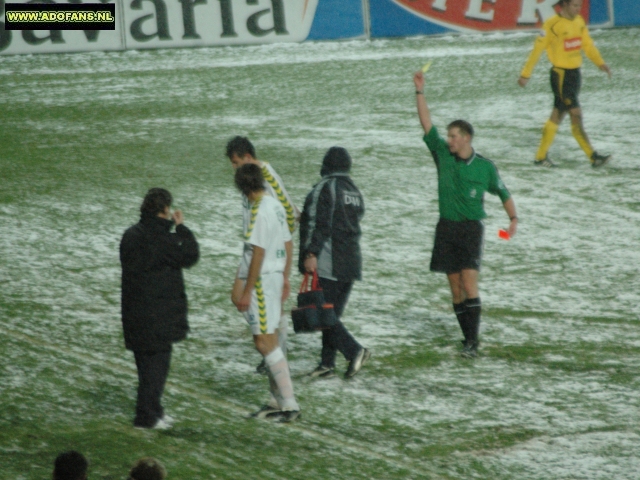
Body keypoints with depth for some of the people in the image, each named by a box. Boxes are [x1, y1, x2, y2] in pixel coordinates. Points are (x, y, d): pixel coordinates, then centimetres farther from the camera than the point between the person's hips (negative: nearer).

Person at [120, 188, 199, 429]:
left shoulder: (131, 235, 7)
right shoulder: (160, 239, -19)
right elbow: (190, 256, -14)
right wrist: (181, 227, -5)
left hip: (135, 313, 8)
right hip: (157, 316, -8)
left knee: (147, 362, 17)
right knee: (156, 362, -1)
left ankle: (152, 411, 27)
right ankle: (147, 416, 0)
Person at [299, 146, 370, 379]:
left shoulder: (325, 188, -10)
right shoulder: (355, 192, 16)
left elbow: (318, 224, -19)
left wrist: (311, 254, -21)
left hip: (327, 264, -8)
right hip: (351, 262, 8)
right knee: (333, 314, 12)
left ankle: (354, 350, -18)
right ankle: (327, 363, 9)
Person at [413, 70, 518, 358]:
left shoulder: (485, 167, -1)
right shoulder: (443, 155, 4)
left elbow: (502, 192, 13)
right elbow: (426, 124, 0)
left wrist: (513, 218, 5)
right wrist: (419, 91, -6)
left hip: (471, 228, -4)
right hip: (446, 228, 4)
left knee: (469, 283, -14)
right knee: (455, 286, 5)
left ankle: (472, 341, -17)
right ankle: (468, 337, 13)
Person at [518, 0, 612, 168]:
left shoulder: (579, 21, 7)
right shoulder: (553, 24, -15)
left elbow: (588, 44, 12)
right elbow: (538, 49, -11)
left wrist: (600, 63, -3)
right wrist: (526, 74, -9)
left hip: (575, 73, 8)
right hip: (561, 76, -8)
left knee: (557, 116, 13)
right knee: (576, 115, -9)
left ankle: (541, 156, 21)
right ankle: (593, 157, -10)